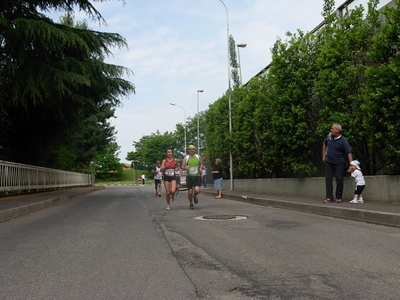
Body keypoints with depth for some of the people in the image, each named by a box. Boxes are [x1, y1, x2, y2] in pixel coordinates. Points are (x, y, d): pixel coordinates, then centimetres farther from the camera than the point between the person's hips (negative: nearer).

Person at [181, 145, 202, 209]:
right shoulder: (186, 158, -1)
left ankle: (195, 196, 19)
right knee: (190, 192, 1)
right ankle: (191, 203, 27)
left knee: (197, 190, -17)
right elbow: (182, 167, -1)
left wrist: (200, 168, -1)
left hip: (197, 176, 1)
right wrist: (186, 167, -23)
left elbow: (201, 163, 20)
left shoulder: (198, 157, 3)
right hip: (189, 177, 0)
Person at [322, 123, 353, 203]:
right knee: (328, 179, 2)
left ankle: (338, 197, 13)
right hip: (328, 162, 4)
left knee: (339, 180, 0)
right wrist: (323, 156, 14)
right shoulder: (329, 136, -4)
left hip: (339, 163, -4)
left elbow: (349, 153, -20)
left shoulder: (343, 141, -18)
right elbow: (324, 145, 16)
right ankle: (329, 197, 7)